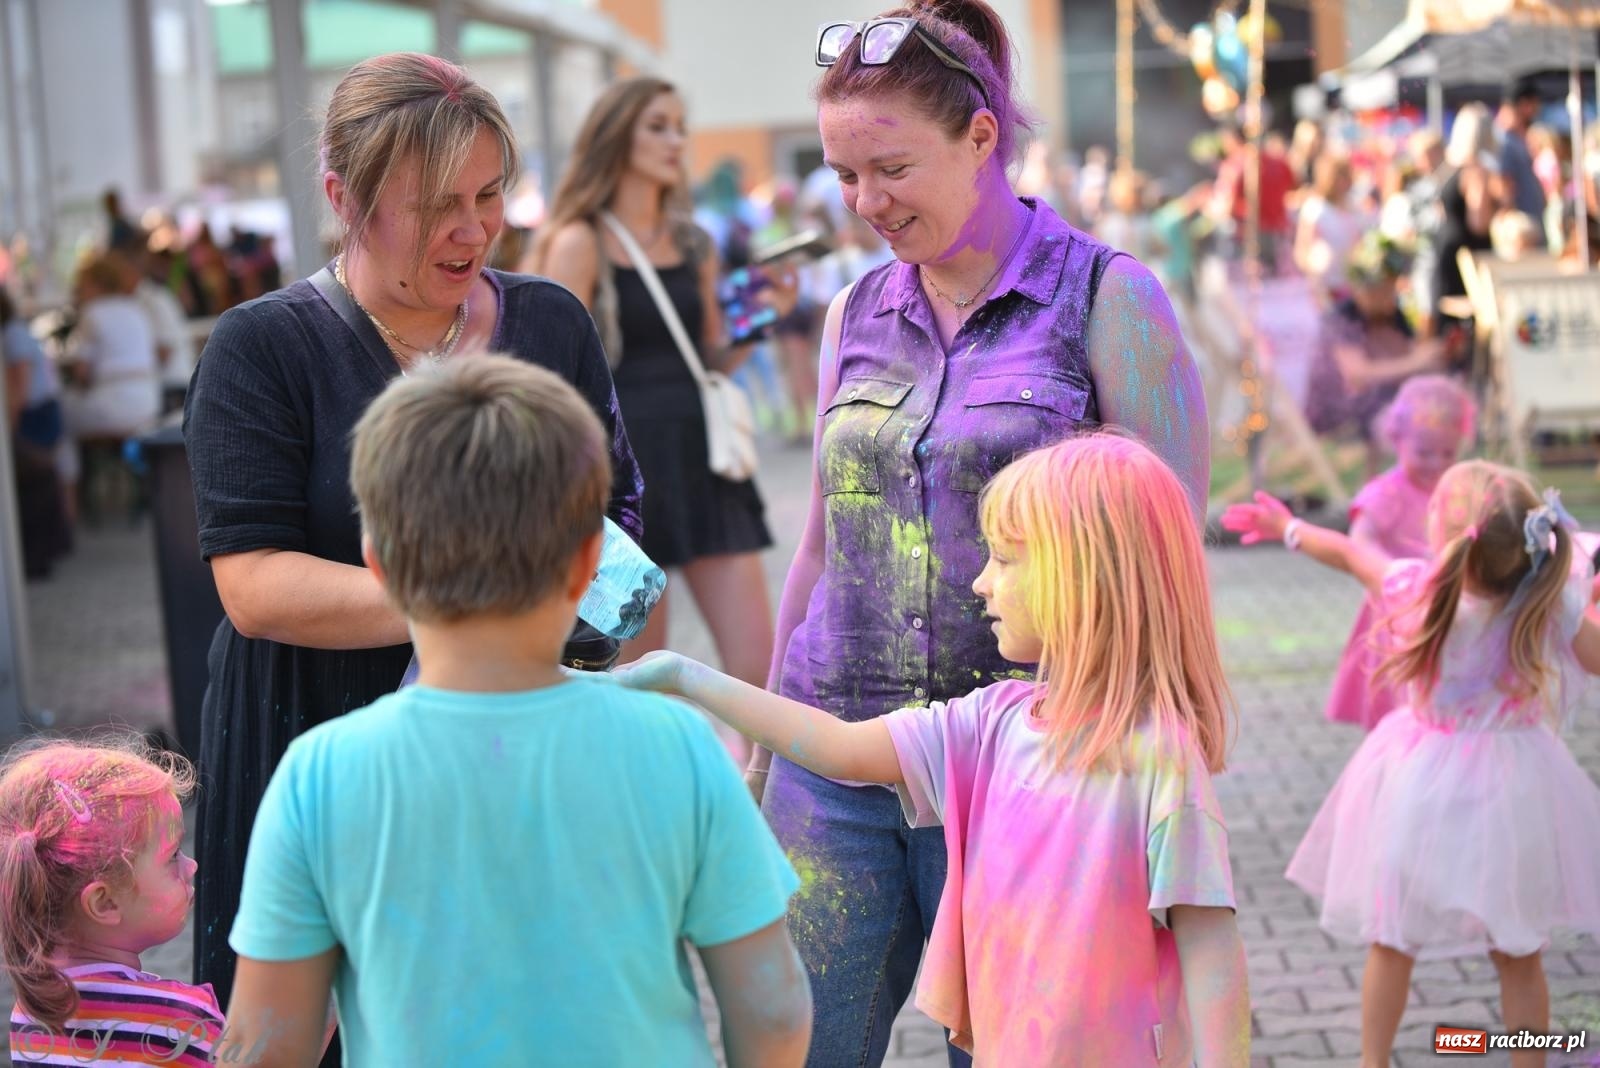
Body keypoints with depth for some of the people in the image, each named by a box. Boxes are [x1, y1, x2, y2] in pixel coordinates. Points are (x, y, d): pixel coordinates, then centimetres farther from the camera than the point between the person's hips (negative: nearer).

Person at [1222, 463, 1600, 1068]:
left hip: (1420, 787, 0)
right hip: (1512, 792, 0)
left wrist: (1287, 528, 21)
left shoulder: (1416, 588, -15)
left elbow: (1346, 553, 3)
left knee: (1391, 939, 16)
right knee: (1518, 955, 14)